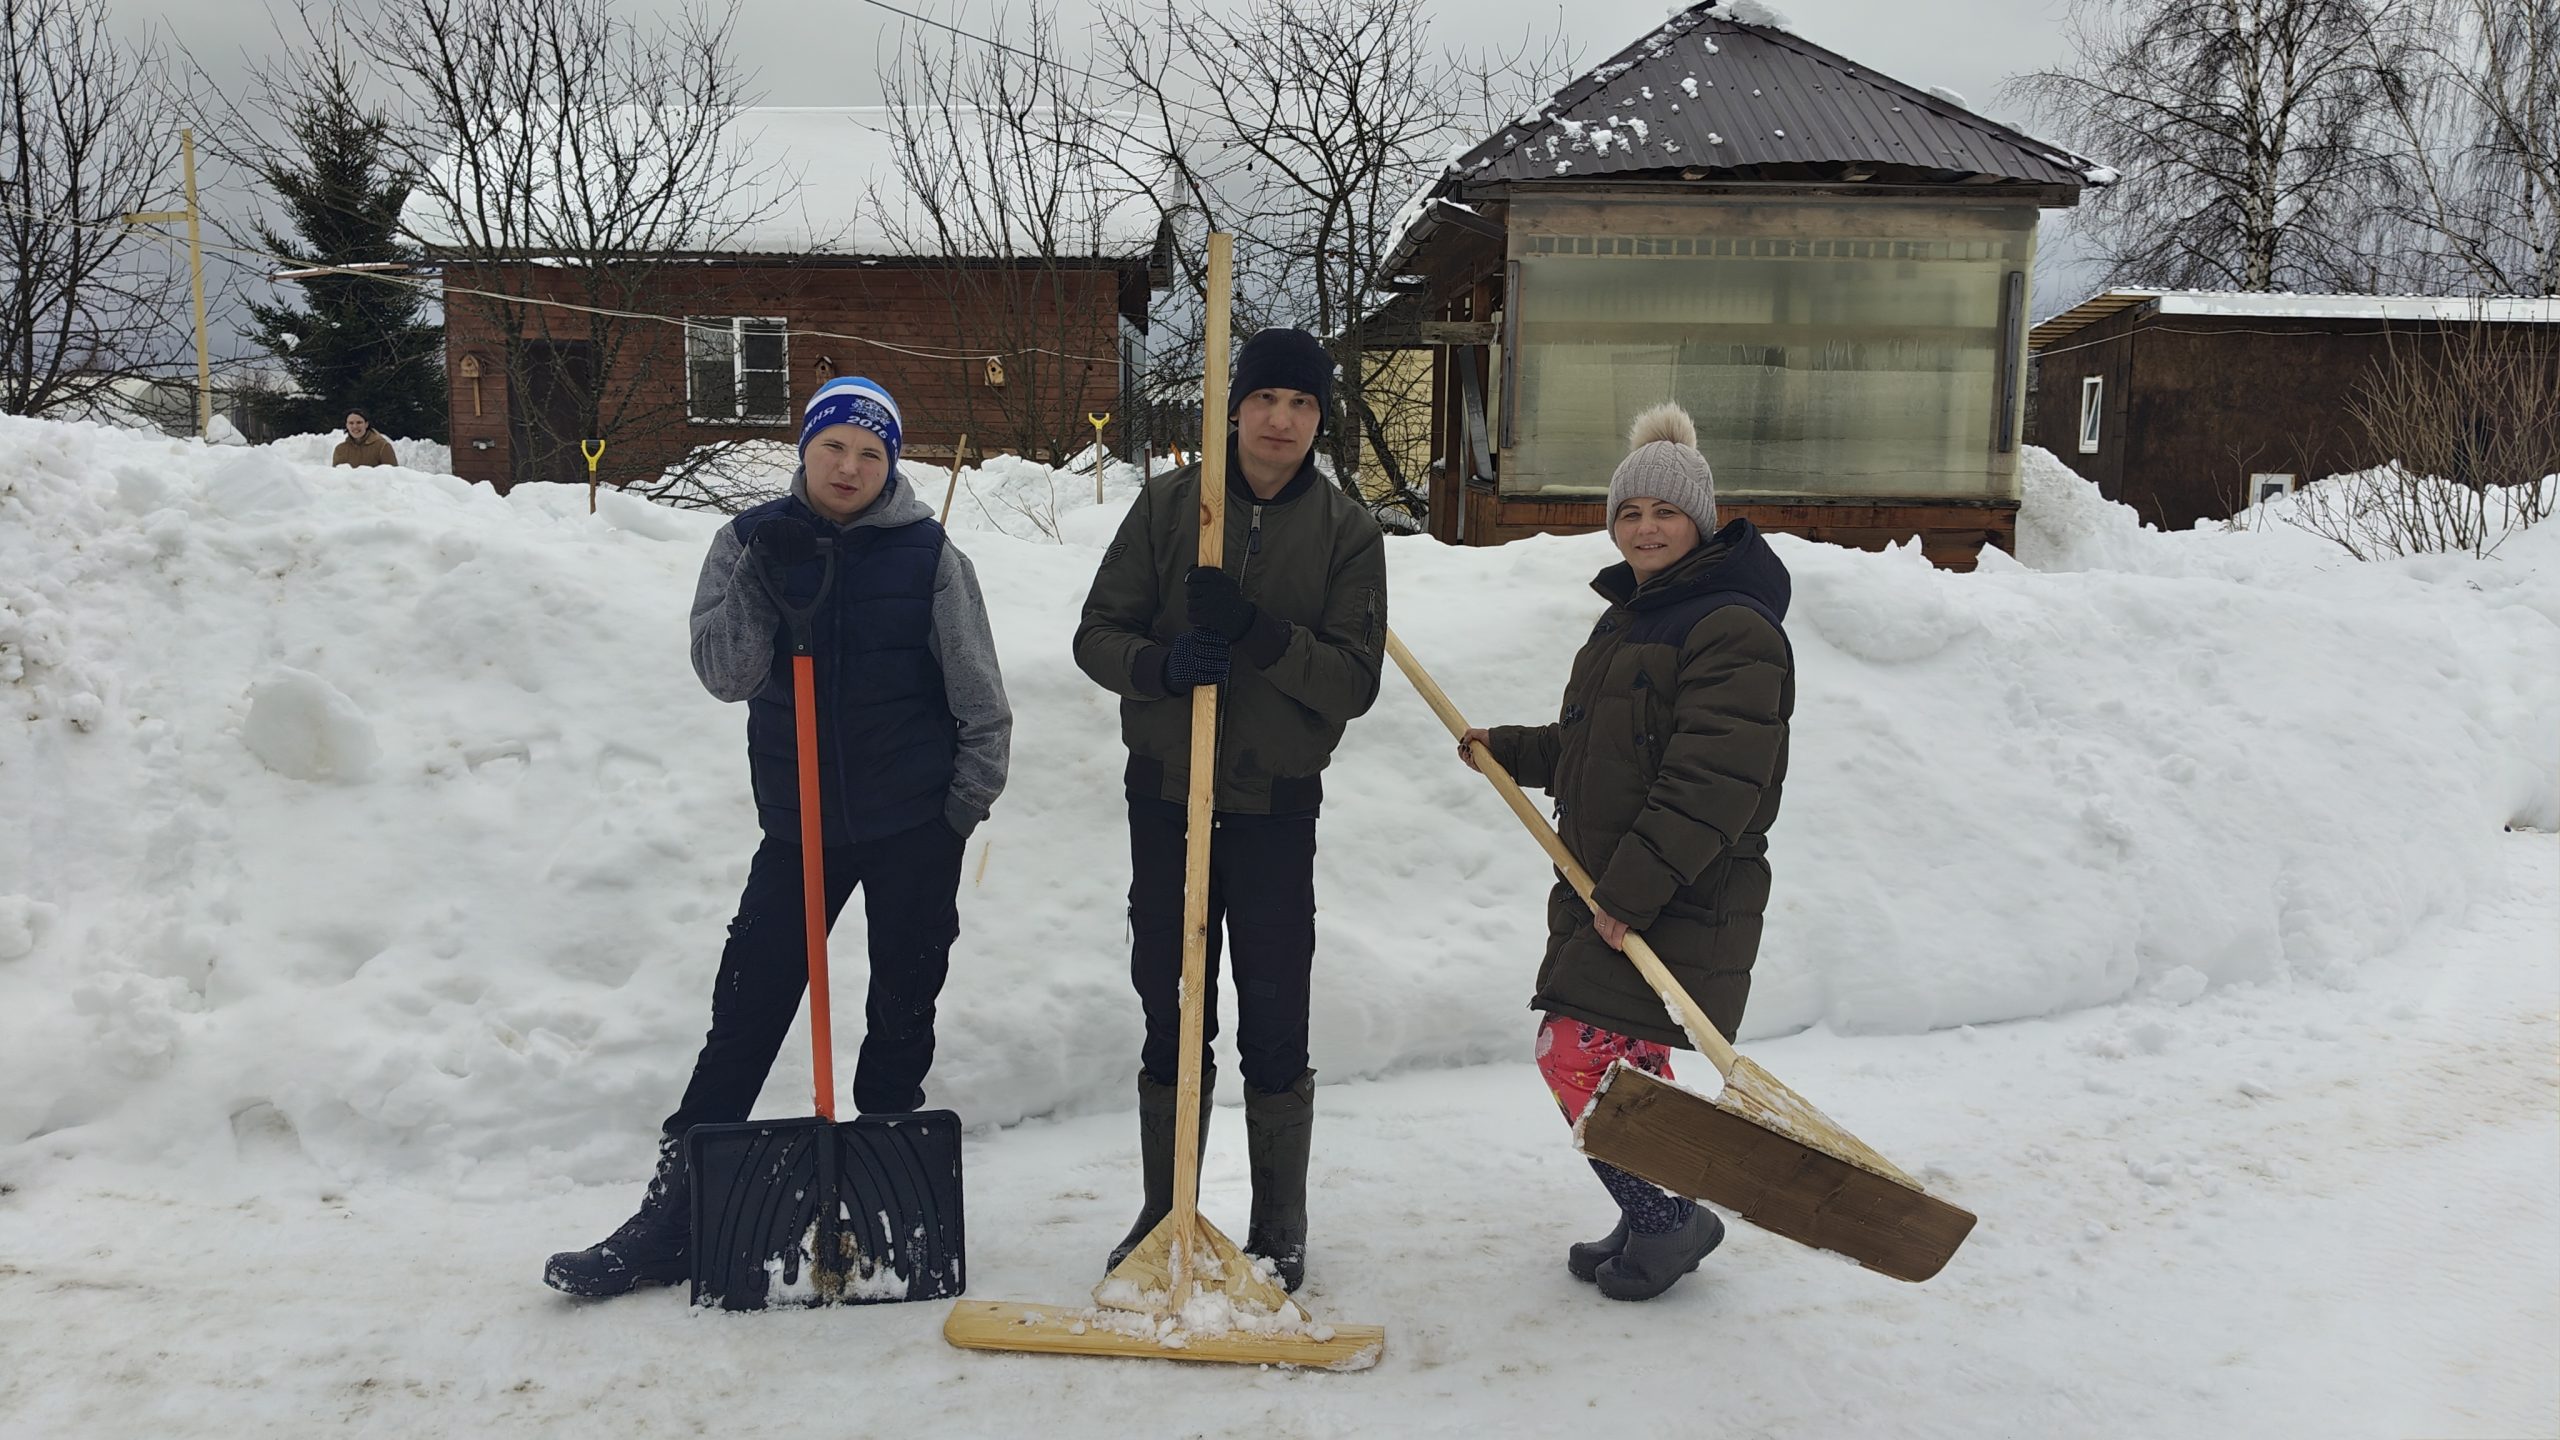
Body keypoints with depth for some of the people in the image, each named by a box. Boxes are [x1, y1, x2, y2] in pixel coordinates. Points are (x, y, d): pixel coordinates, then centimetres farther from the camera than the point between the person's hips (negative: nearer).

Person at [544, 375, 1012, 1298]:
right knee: (743, 1016, 1)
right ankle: (671, 1220, 9)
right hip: (799, 823, 1)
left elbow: (982, 704, 1)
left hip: (914, 827, -1)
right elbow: (724, 674, -9)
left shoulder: (927, 555, -2)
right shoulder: (753, 542, 3)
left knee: (902, 1016, 9)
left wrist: (963, 807, -5)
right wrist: (763, 591, -24)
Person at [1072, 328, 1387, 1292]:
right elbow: (1098, 634, 0)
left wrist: (1256, 633, -24)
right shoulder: (1168, 504, 1)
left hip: (1277, 806, -1)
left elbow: (1354, 681, -8)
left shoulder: (1347, 531, -1)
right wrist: (1162, 664, -22)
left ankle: (1280, 1229, 23)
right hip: (1165, 794, 1)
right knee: (1170, 1018, 11)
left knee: (1275, 1030, 5)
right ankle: (1164, 1214, 28)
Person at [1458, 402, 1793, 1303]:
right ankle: (1654, 1223, 30)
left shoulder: (1733, 629, -15)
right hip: (1605, 890, 9)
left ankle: (1666, 1220, 6)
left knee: (1578, 1056, -11)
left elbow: (1712, 784, -23)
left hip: (1681, 905, -9)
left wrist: (1635, 889, -26)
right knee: (1625, 1064, 15)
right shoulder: (1629, 616, 17)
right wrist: (1508, 750, 12)